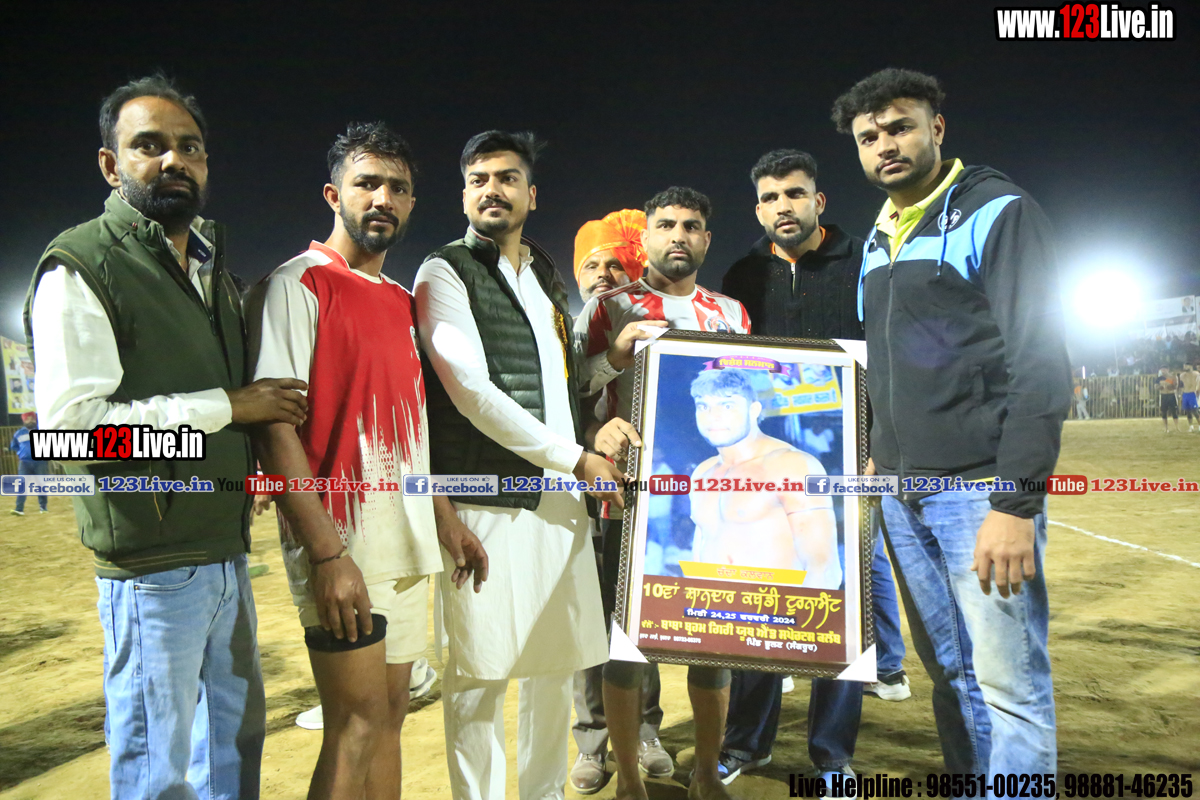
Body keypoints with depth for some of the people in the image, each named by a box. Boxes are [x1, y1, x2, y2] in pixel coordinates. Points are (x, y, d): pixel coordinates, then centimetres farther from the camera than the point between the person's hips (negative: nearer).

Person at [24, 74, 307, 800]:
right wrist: (228, 406, -19)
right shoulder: (80, 269, -10)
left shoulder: (214, 269, 15)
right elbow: (70, 424, -21)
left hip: (227, 550, 8)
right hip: (153, 561, -8)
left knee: (238, 727, 21)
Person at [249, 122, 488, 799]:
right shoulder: (299, 285, -7)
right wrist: (326, 553, -20)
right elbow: (275, 427, -14)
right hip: (345, 544, -7)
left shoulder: (403, 303, 16)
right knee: (359, 724, -2)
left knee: (389, 717, 14)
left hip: (409, 541, 8)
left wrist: (445, 520, 12)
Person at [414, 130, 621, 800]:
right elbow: (472, 393, -12)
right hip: (491, 500, -6)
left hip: (561, 498, 7)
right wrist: (576, 459, -11)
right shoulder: (445, 273, -1)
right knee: (482, 670, 0)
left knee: (558, 660, 13)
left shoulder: (546, 275, 20)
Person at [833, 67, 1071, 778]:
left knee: (1010, 685, -1)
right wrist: (880, 456, 14)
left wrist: (1017, 501, -19)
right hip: (903, 496, 7)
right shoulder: (879, 239, 16)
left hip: (982, 487, -7)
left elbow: (1042, 363, -14)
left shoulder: (998, 213, -6)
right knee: (950, 674, 14)